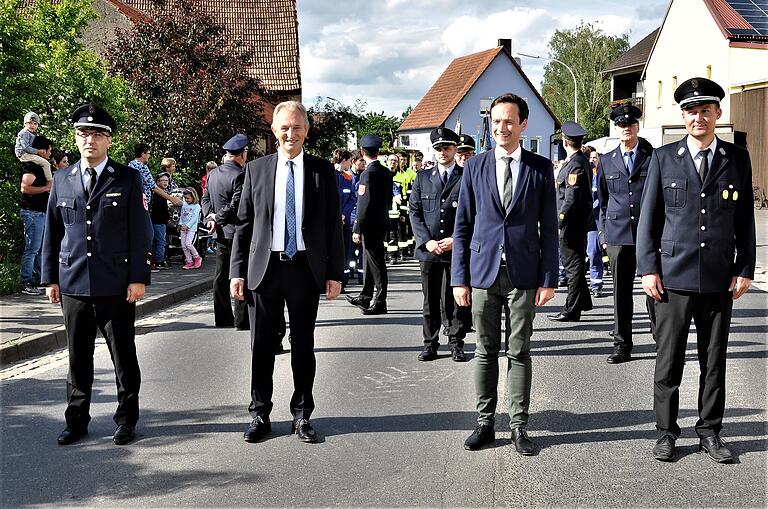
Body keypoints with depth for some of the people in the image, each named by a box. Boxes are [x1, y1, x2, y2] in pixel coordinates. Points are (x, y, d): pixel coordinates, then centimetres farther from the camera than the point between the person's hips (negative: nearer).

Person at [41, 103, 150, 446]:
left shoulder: (128, 179, 0)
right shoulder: (62, 180, 9)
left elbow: (139, 232, -3)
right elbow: (52, 232, 11)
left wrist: (138, 277, -8)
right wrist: (50, 278, 7)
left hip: (116, 286, -2)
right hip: (73, 285, 3)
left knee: (123, 356, 6)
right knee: (78, 357, 10)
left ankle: (126, 420, 19)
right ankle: (77, 420, 22)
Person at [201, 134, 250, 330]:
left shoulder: (212, 174, 10)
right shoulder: (240, 175, -16)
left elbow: (206, 198, 11)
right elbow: (236, 205, -21)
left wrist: (210, 218, -1)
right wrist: (218, 218, -9)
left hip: (220, 233, 8)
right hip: (237, 232, -8)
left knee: (221, 277, 13)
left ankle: (222, 317, 20)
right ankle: (242, 319, -1)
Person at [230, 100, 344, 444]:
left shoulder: (322, 171, 4)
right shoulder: (257, 170, 6)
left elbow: (334, 225, 4)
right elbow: (243, 224, 6)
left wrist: (335, 272, -2)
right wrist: (238, 271, 0)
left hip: (306, 268, 0)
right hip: (264, 269, 0)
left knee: (303, 345, 8)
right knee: (261, 346, 6)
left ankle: (301, 415, 20)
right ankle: (259, 415, 19)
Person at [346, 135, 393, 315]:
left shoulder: (368, 174, -18)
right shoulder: (386, 172, 7)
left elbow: (364, 204, -20)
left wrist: (357, 229, -18)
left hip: (371, 225, -9)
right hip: (383, 222, 9)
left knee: (376, 262, -3)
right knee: (370, 259, 18)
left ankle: (380, 302, 2)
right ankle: (366, 297, 29)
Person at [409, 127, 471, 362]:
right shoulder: (422, 178, 12)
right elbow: (414, 211, 7)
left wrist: (456, 239, -10)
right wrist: (427, 241, -5)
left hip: (458, 249, -2)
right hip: (429, 250, 2)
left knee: (457, 299, 2)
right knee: (430, 300, 7)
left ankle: (456, 343, 13)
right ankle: (430, 344, 15)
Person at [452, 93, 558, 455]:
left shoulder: (540, 168, 3)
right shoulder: (475, 167, 5)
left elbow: (549, 228, 3)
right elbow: (462, 226, 5)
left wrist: (548, 278, -3)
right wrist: (459, 277, 0)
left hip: (523, 275, -1)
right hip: (483, 273, 1)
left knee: (519, 352, 5)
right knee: (486, 352, 8)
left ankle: (519, 425, 14)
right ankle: (485, 423, 17)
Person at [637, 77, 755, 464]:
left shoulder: (737, 159, 7)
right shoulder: (664, 158, 3)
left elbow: (745, 218, 9)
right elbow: (648, 216, 3)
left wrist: (745, 269, 3)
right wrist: (648, 268, -3)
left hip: (720, 279, 2)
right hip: (674, 275, -1)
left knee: (714, 361, 10)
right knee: (669, 360, 4)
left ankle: (709, 432, 22)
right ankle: (666, 433, 16)